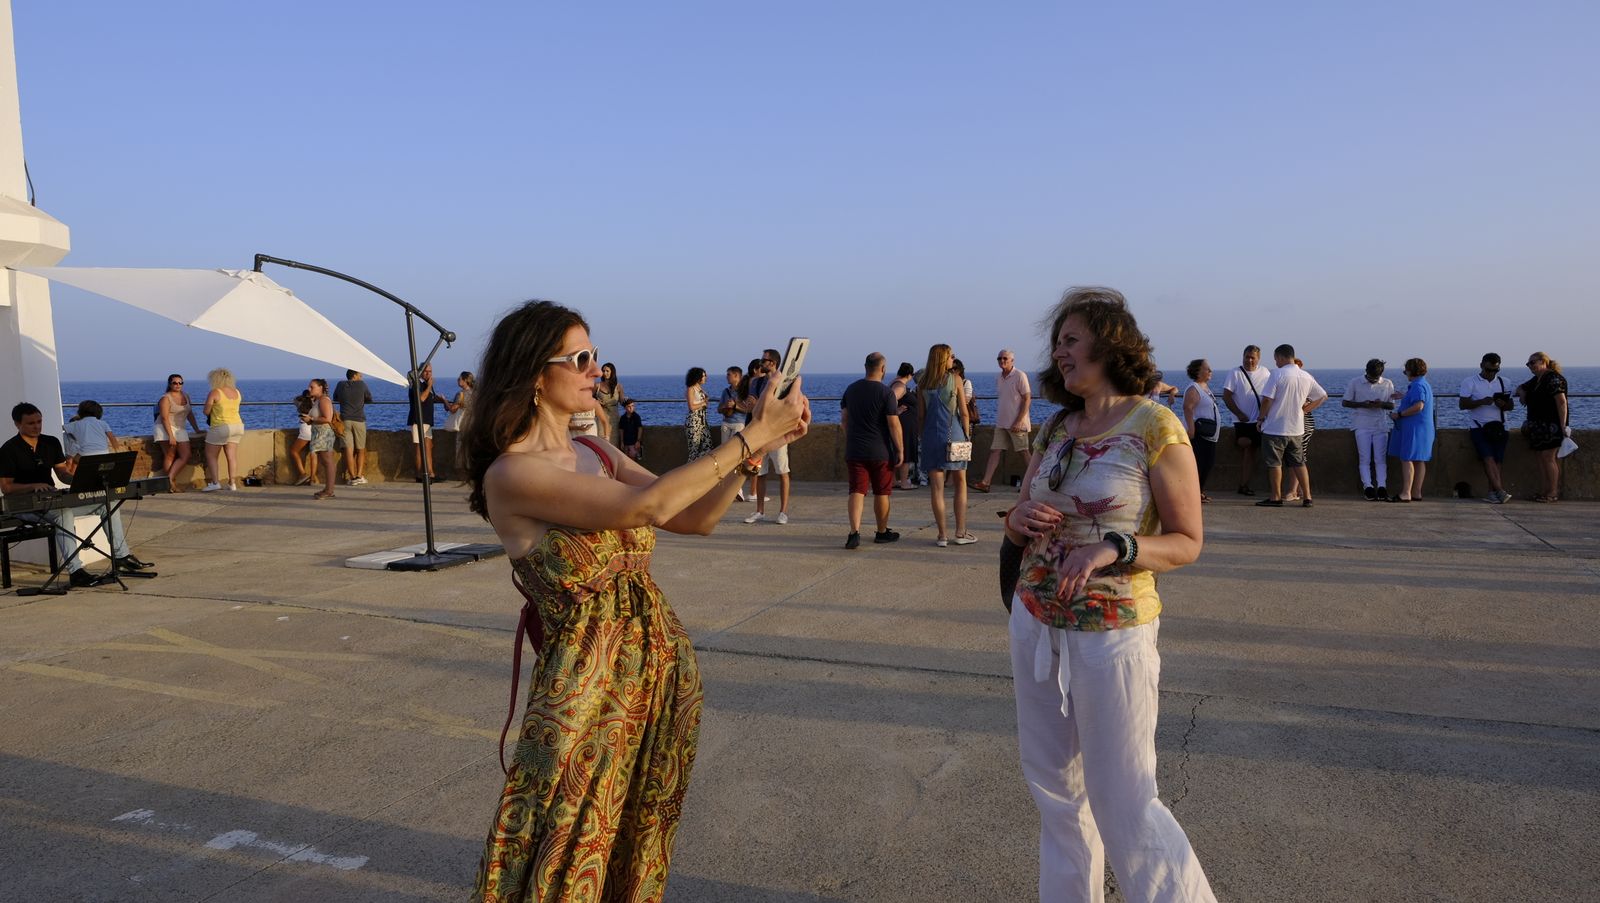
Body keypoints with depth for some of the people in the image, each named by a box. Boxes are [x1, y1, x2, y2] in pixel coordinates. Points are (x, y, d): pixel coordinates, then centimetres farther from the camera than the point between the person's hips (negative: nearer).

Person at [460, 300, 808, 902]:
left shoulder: (597, 455, 7)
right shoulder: (509, 474, -17)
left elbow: (698, 518, 4)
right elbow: (648, 506, -26)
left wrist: (758, 443, -8)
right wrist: (750, 439, -22)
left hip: (664, 667, 7)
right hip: (589, 688, -7)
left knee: (640, 847, 20)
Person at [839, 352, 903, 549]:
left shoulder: (851, 389, 6)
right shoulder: (885, 392, -11)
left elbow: (844, 419, 13)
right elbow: (894, 424, -13)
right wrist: (900, 450, -6)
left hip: (854, 450, 4)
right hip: (881, 452, -3)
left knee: (857, 491, 0)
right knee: (881, 493, 10)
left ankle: (854, 532, -15)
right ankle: (882, 532, 23)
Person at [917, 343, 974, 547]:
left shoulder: (922, 383, 5)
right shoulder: (955, 379, -2)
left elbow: (920, 415, 4)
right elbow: (963, 412, -4)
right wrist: (967, 435, 5)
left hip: (931, 436, 2)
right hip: (953, 434, -2)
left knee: (937, 487, 2)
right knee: (960, 484, 9)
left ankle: (942, 535, 4)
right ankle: (960, 532, 9)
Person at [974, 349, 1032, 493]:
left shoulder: (1020, 376, -9)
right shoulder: (998, 379, 13)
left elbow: (1027, 399, -12)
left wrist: (1018, 421, -17)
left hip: (1017, 424, -7)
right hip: (1001, 423, 7)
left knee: (1023, 452, -2)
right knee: (995, 451, -1)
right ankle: (985, 482, -5)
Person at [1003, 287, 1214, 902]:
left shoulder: (1155, 426, -10)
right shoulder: (1057, 429, 8)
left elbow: (1187, 542, -10)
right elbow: (1018, 526, 14)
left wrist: (1112, 548, -26)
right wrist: (1020, 519, -9)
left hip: (1112, 632, -6)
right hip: (1035, 624, 6)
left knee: (1123, 801, 0)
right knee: (1055, 790, 14)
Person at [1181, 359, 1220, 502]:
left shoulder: (1206, 386, 17)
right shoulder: (1193, 389, -14)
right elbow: (1187, 408, -24)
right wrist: (1191, 429, -31)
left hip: (1208, 435, 10)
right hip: (1198, 434, -10)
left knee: (1208, 463, 12)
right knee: (1197, 463, -10)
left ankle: (1199, 491, 21)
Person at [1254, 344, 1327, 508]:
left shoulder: (1277, 374, -13)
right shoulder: (1306, 377, 6)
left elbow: (1267, 399, -16)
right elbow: (1323, 396, 15)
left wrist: (1261, 418, -3)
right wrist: (1306, 409, 16)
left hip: (1275, 428, -6)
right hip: (1297, 428, 6)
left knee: (1275, 463, 4)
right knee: (1299, 463, 13)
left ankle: (1276, 497, 8)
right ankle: (1307, 497, 13)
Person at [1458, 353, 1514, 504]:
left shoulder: (1503, 382, 15)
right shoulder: (1470, 382, 4)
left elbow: (1510, 405, 12)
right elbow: (1462, 404, -5)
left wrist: (1503, 404, -11)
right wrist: (1481, 402, -20)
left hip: (1498, 426, 4)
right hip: (1478, 427, -4)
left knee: (1497, 459, -6)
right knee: (1488, 457, -19)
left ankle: (1492, 493, -6)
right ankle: (1500, 491, -25)